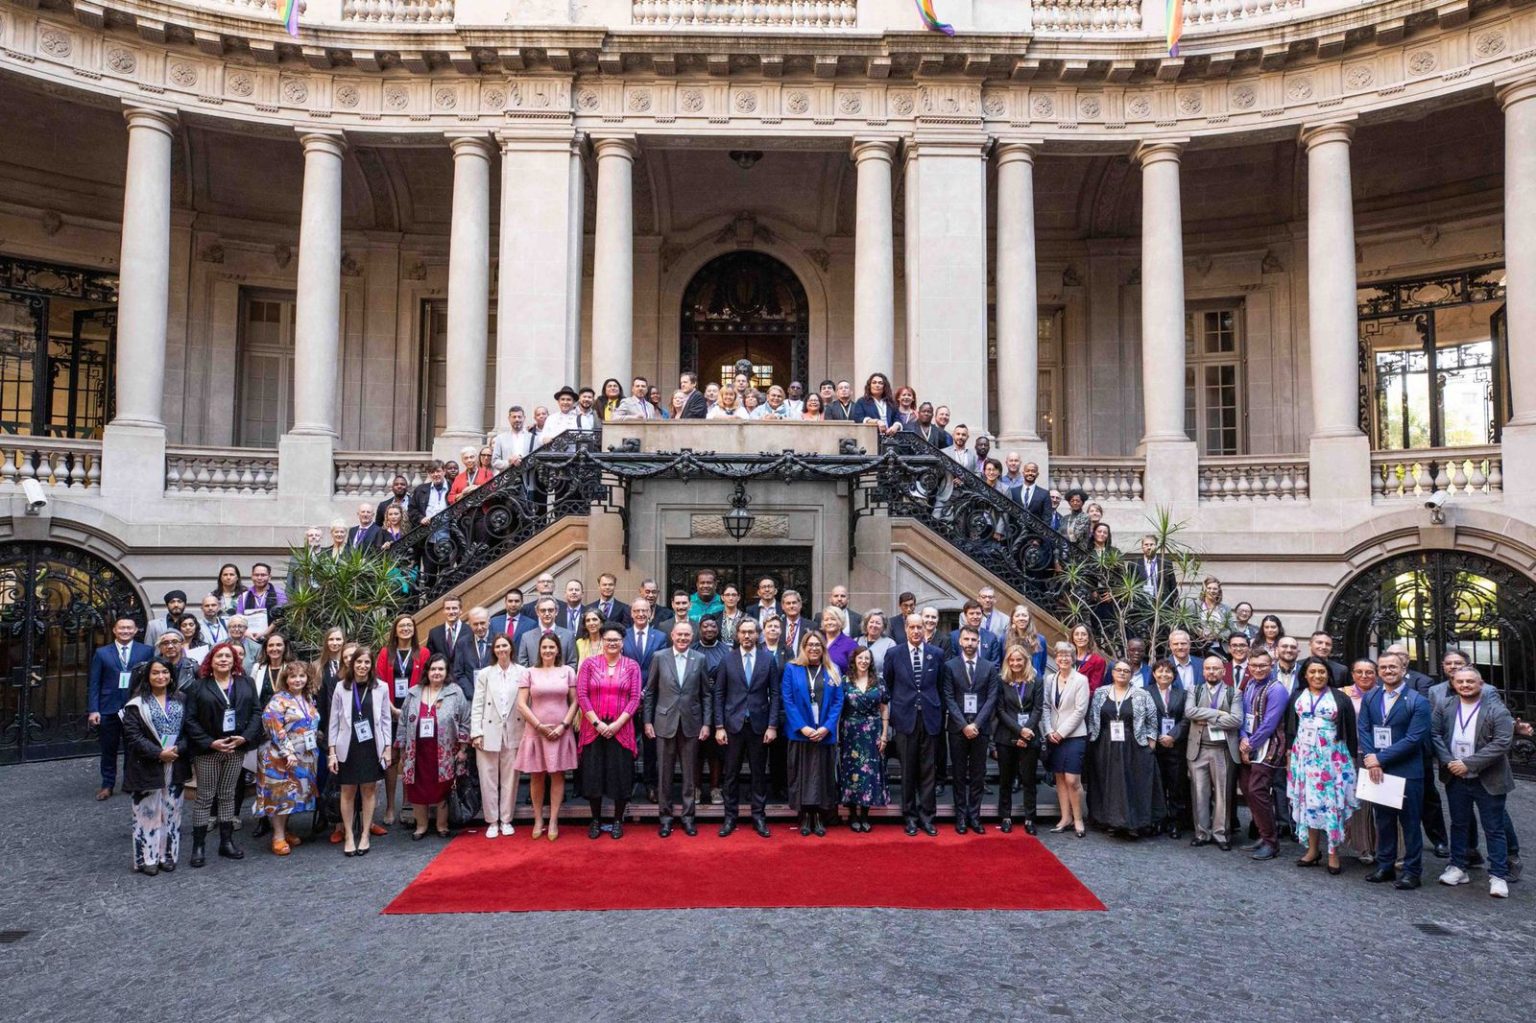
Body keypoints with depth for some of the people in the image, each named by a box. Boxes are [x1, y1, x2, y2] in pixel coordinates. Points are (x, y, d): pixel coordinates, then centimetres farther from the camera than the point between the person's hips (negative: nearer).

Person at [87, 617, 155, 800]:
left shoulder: (147, 651, 3)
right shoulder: (102, 653, 5)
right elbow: (93, 683, 3)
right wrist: (93, 709, -5)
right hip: (108, 709, 1)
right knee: (108, 750, 9)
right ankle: (107, 785, 22)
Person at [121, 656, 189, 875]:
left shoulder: (181, 700, 7)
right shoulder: (137, 703, -4)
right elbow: (133, 735, -10)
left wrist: (178, 749, -12)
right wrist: (158, 753, -17)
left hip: (175, 766, 3)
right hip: (147, 767, -3)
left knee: (171, 811, 9)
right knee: (148, 811, 1)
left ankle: (168, 855, 19)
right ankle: (147, 857, 11)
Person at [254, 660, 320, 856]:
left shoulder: (309, 699, 10)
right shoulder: (279, 700, -10)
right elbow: (274, 727, -17)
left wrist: (313, 748, 10)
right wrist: (288, 752, -20)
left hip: (304, 757, 7)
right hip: (281, 757, -6)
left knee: (294, 794, 11)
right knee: (281, 794, -2)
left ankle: (284, 831, 22)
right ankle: (278, 836, 4)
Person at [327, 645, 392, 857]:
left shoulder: (381, 687, -1)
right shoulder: (341, 687, -2)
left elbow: (386, 719, 4)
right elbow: (333, 721, 1)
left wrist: (387, 748, 0)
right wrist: (332, 751, -3)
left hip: (372, 747, 0)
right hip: (348, 747, 0)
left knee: (369, 790, 7)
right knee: (348, 791, 6)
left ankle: (365, 835, 17)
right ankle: (348, 836, 17)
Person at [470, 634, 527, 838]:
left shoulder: (522, 672, 1)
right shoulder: (484, 674, 4)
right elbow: (477, 705, 2)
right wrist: (476, 732, -4)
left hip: (513, 733, 0)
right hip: (489, 732, 1)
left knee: (510, 777, 5)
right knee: (488, 778, 3)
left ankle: (506, 820, 17)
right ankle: (492, 821, 14)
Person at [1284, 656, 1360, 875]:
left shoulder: (1340, 698, 1)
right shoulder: (1297, 697, 9)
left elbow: (1350, 730, 2)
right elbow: (1290, 727, 12)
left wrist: (1352, 756, 0)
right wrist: (1290, 753, 8)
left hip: (1333, 756, -3)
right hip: (1304, 755, 3)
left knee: (1332, 801, -4)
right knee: (1308, 800, 4)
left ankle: (1333, 853, 2)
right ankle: (1313, 850, 11)